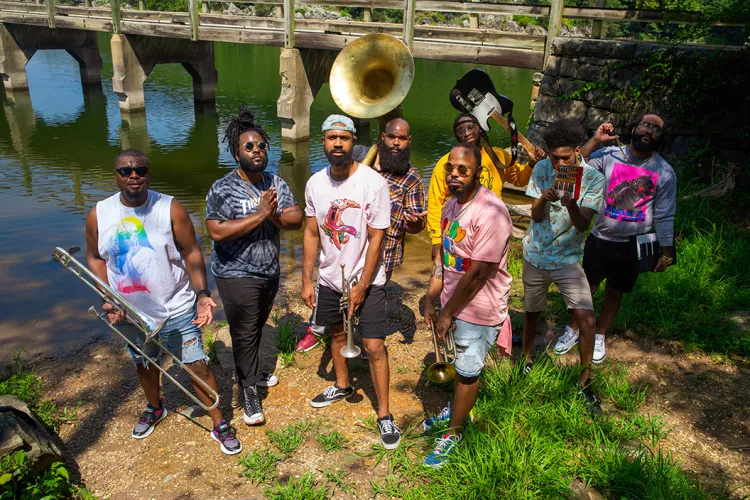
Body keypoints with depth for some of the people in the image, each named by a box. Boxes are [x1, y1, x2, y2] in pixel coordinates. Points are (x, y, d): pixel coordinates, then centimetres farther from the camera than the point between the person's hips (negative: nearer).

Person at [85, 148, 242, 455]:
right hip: (131, 314, 3)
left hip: (177, 309, -3)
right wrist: (107, 299, -8)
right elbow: (95, 258, 4)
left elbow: (191, 252, -11)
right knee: (143, 365, 25)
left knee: (198, 366, 0)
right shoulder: (99, 215, -6)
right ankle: (155, 408, 54)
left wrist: (202, 294, -21)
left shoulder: (170, 209, -13)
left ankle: (219, 425, 18)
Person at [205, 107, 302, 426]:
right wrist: (260, 214, -28)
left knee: (257, 327, 22)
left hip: (270, 271, 6)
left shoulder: (276, 183, 2)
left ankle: (253, 371, 43)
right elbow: (217, 231, -27)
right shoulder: (223, 189, -16)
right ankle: (249, 393, 15)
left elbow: (296, 220, -4)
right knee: (244, 333, 1)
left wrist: (275, 216, -25)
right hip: (237, 276, -6)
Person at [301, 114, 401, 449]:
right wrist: (306, 280, 2)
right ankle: (342, 386, 46)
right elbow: (311, 233, 4)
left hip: (366, 280, -5)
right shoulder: (315, 183, -3)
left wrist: (361, 287, -14)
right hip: (330, 277, 5)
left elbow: (376, 239, -15)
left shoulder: (373, 183, -18)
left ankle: (384, 414, 11)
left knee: (374, 346, -5)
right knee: (336, 332, 21)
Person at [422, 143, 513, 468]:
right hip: (453, 301, 7)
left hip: (478, 308, -7)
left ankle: (454, 433, 29)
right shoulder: (451, 204, 1)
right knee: (459, 364, 24)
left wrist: (447, 313, -16)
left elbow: (477, 274, -25)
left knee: (468, 371, 10)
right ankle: (458, 408, 48)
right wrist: (430, 300, 5)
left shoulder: (490, 214, -27)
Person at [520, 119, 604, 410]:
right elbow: (535, 215, -8)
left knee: (587, 319, -10)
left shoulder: (593, 179, -13)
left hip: (568, 258, -1)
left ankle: (585, 383, 8)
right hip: (536, 255, 2)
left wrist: (571, 204, -41)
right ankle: (526, 359, 43)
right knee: (532, 311, 17)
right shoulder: (542, 170, -7)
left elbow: (582, 224, -20)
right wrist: (544, 198, -31)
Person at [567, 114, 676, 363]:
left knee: (614, 292, 14)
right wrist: (595, 140, -21)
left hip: (632, 245, 1)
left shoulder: (665, 172, -6)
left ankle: (599, 337, 33)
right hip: (599, 238, 0)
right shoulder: (610, 155, -8)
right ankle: (573, 330, 31)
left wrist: (666, 253, 0)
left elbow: (664, 216, -2)